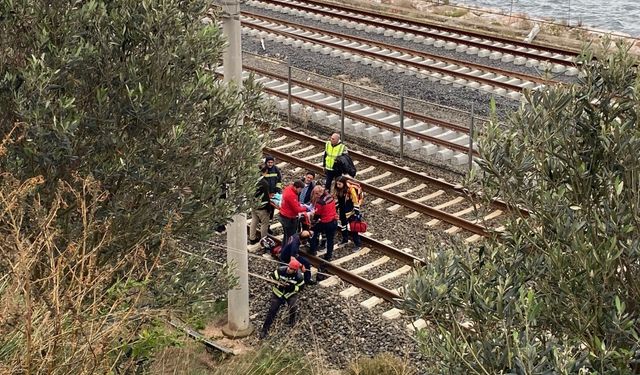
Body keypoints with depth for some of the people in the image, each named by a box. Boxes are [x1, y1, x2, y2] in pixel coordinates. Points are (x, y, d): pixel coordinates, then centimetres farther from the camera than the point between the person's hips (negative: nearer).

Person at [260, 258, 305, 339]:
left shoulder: (298, 276, -22)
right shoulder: (281, 270, -21)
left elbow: (300, 287, -12)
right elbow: (272, 276, -7)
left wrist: (291, 287, -27)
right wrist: (278, 282, -24)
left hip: (291, 293, -1)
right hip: (278, 292, 1)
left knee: (293, 306, -23)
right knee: (272, 310, -5)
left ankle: (292, 320, 12)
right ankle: (265, 328, 6)